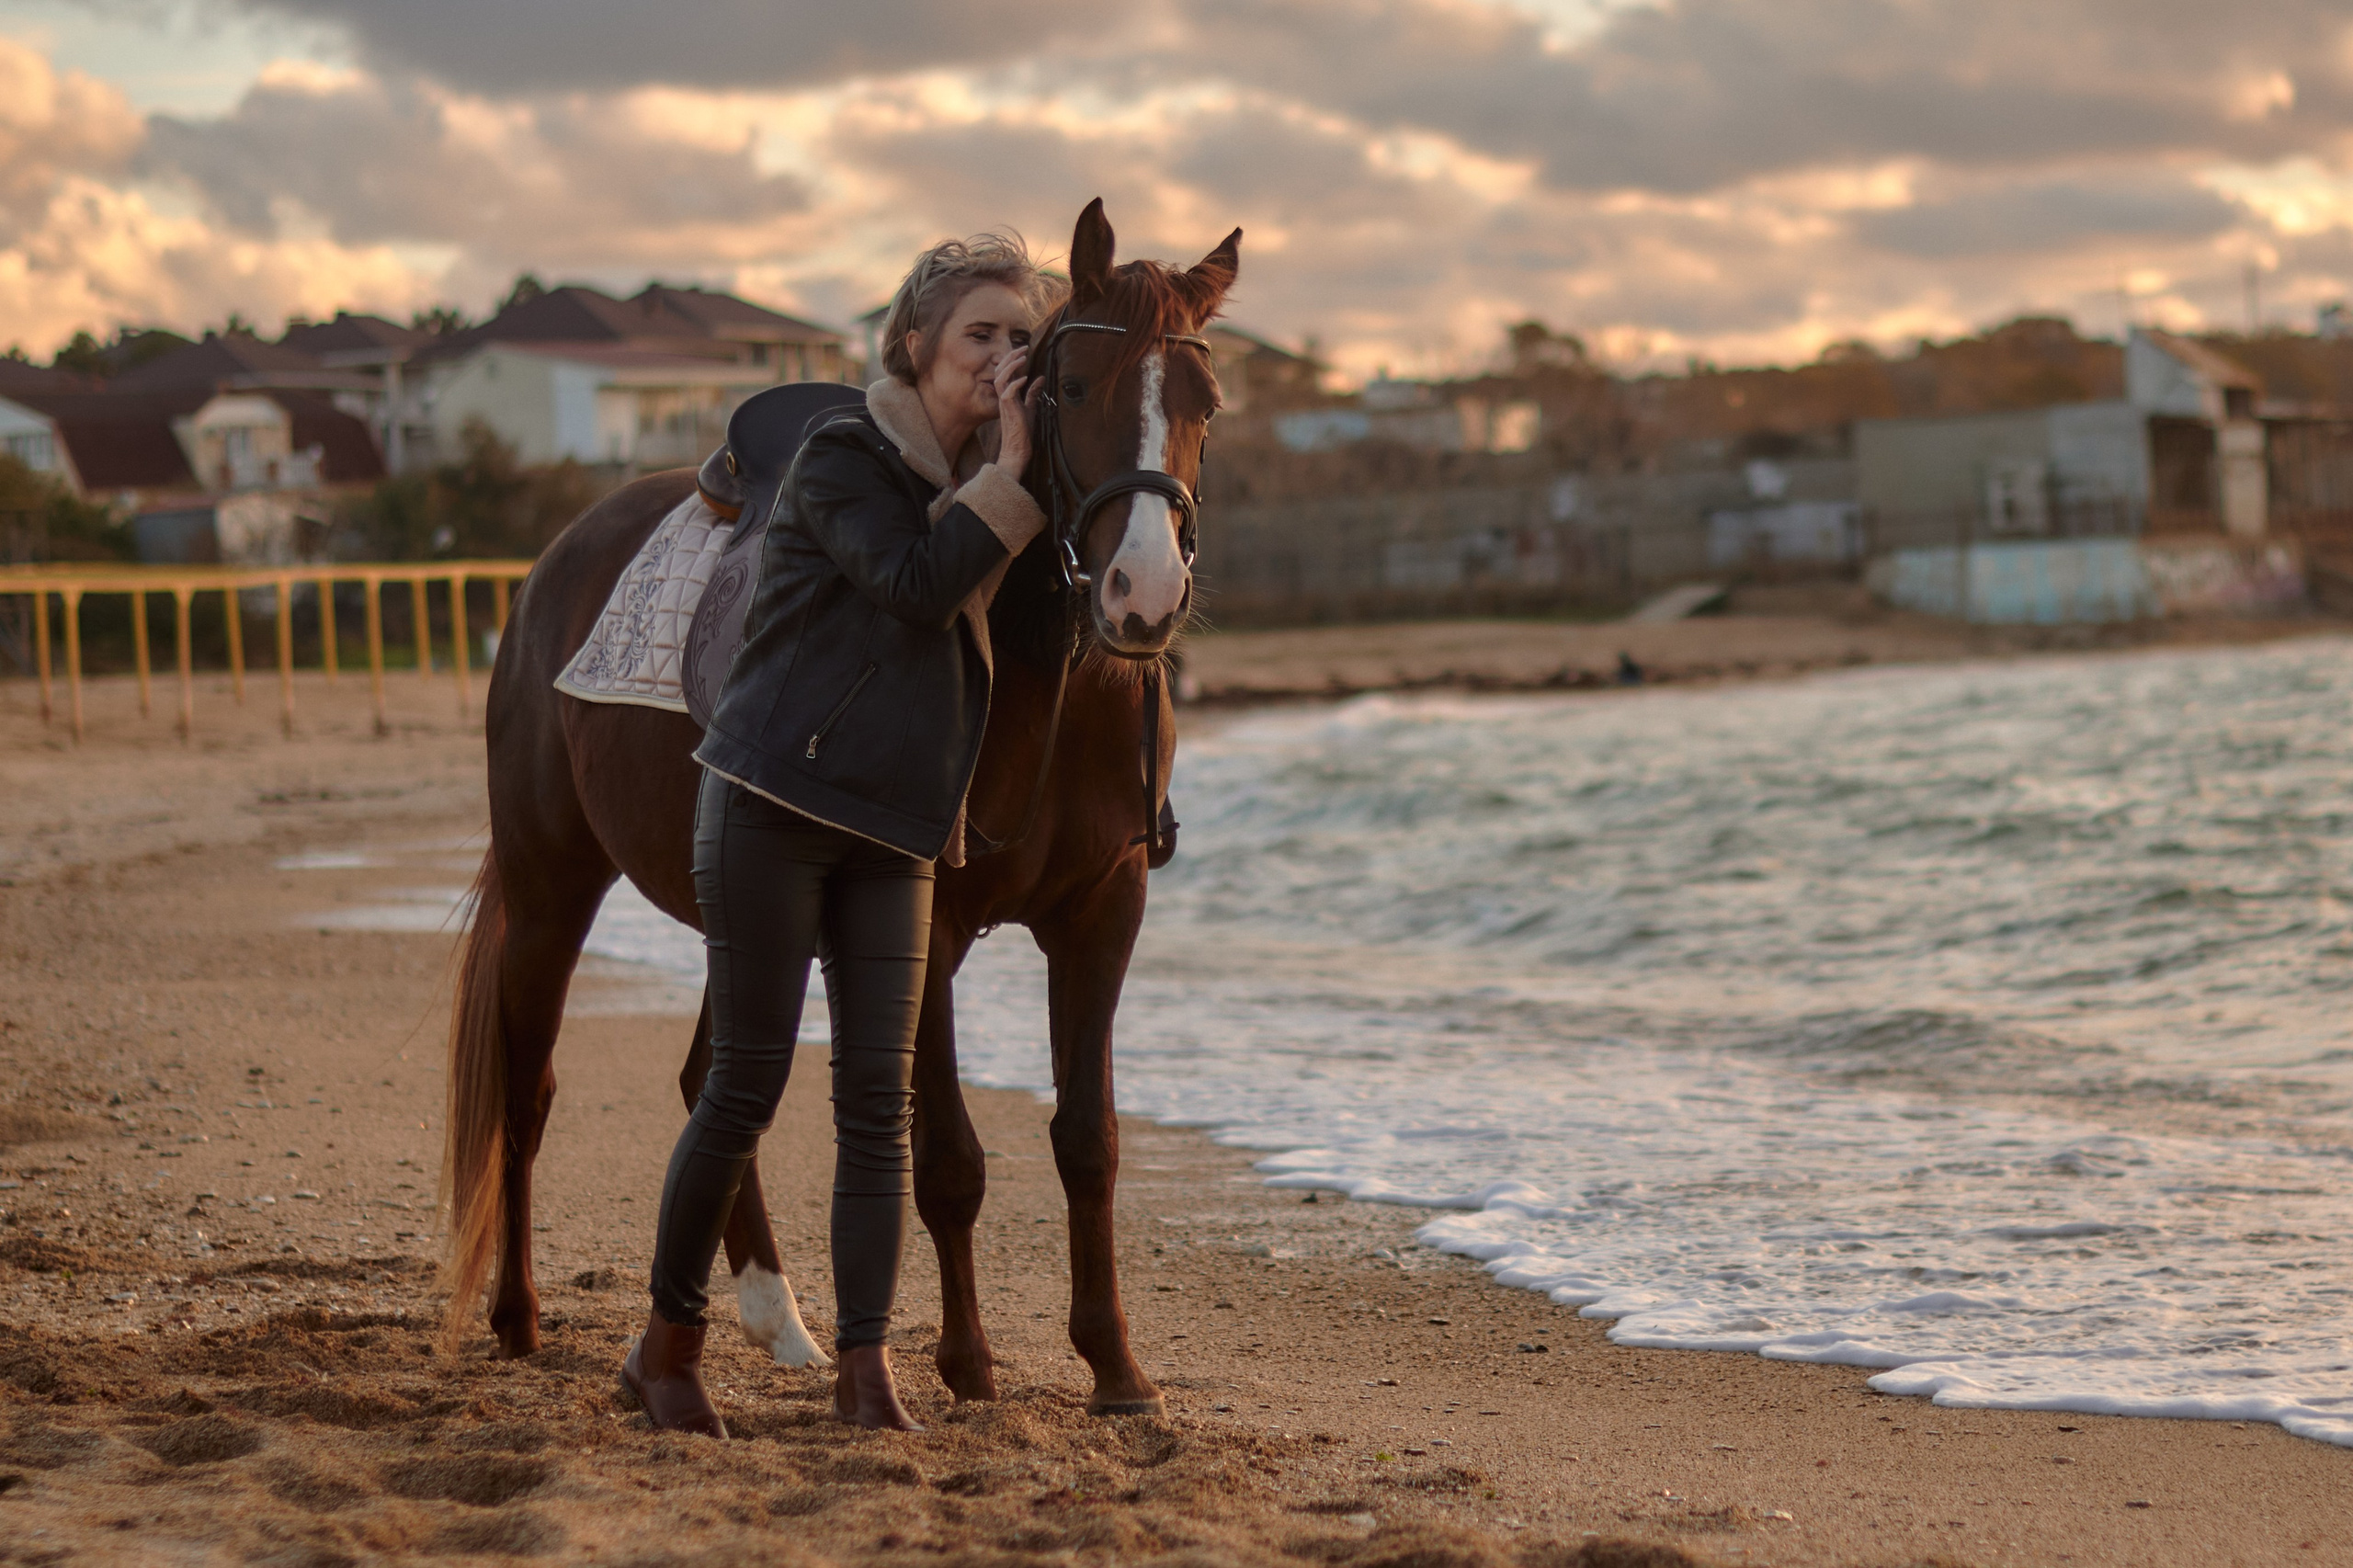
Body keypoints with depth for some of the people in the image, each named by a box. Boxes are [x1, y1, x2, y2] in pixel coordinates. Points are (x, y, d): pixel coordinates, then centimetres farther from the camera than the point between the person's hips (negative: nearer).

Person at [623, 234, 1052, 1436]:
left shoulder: (972, 476, 13)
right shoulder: (841, 462, -8)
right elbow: (919, 584, -20)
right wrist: (1010, 477, -16)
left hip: (891, 820, 6)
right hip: (775, 803, -6)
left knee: (880, 1097, -1)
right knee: (748, 1083, -2)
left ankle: (865, 1368, 0)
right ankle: (669, 1339, 14)